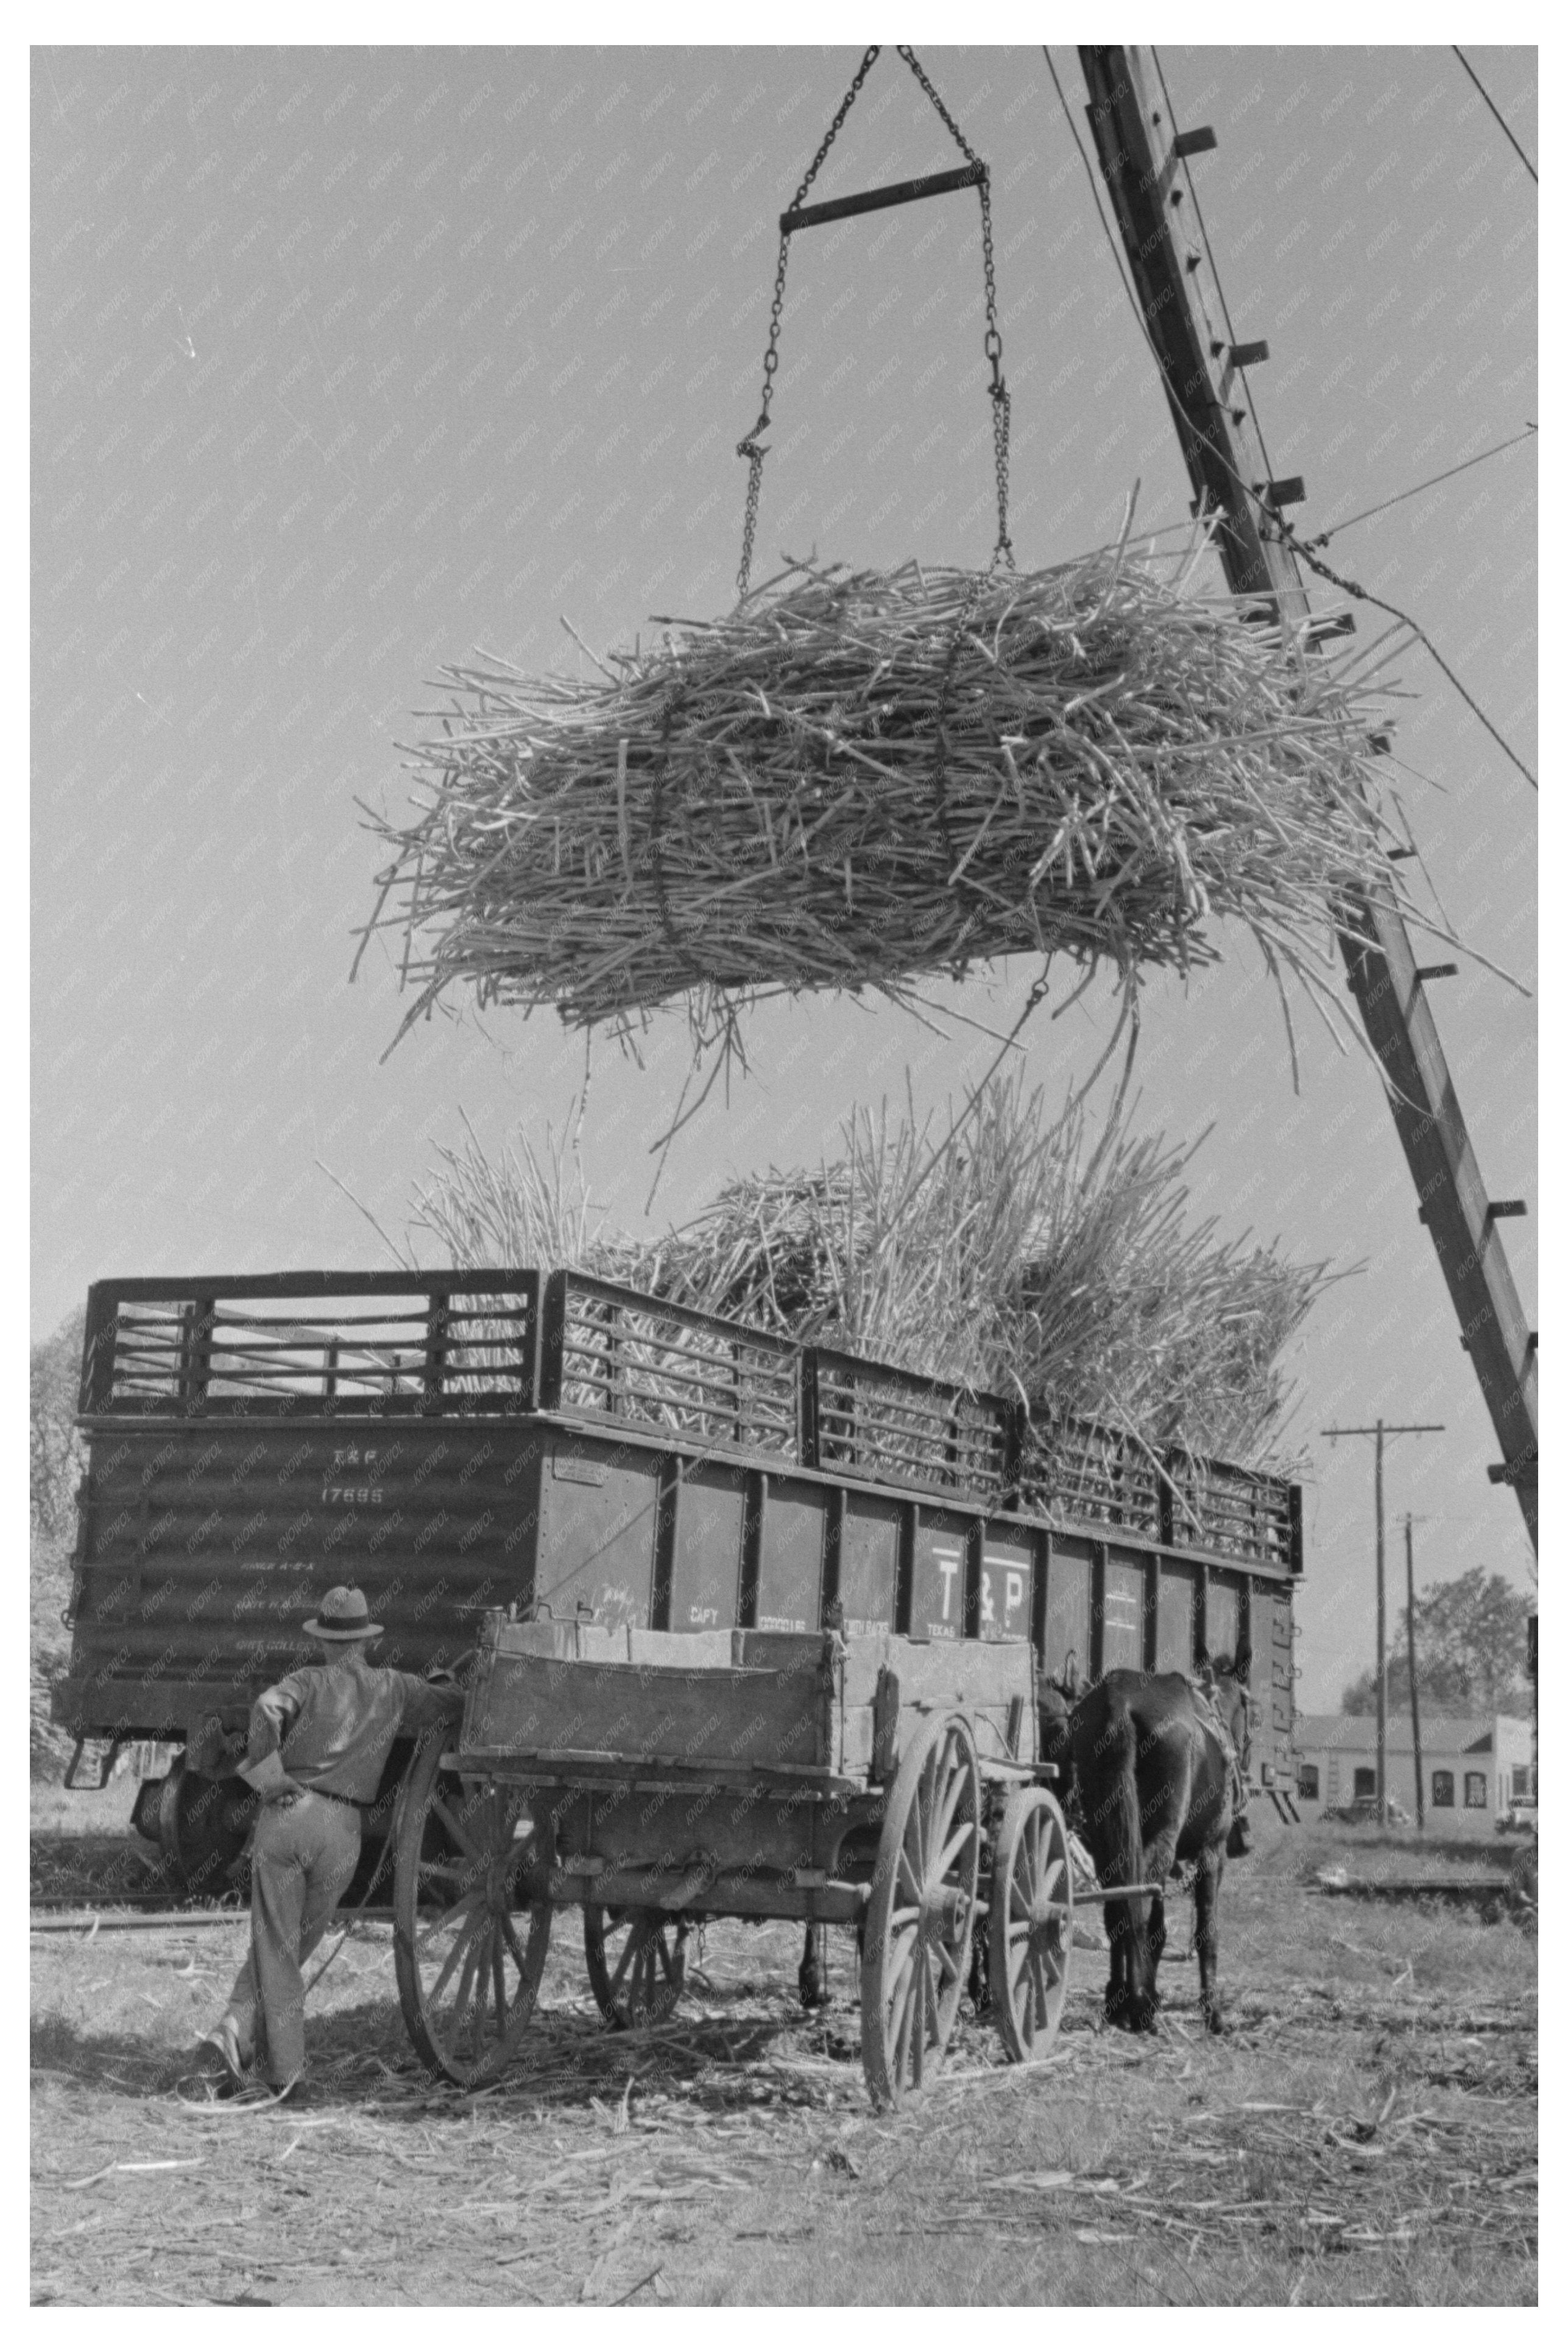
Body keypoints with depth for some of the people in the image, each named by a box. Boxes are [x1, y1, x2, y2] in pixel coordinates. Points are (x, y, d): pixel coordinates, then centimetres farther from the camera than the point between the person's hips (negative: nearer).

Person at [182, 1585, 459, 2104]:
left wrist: (269, 1776, -6)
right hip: (340, 1829, 1)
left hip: (286, 1813, -1)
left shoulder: (309, 1682, 8)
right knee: (292, 1947, 14)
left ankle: (285, 2070, -2)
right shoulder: (392, 1689, 14)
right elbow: (455, 1703, 24)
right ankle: (235, 2038, 2)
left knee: (274, 1949, 7)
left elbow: (267, 1707, -13)